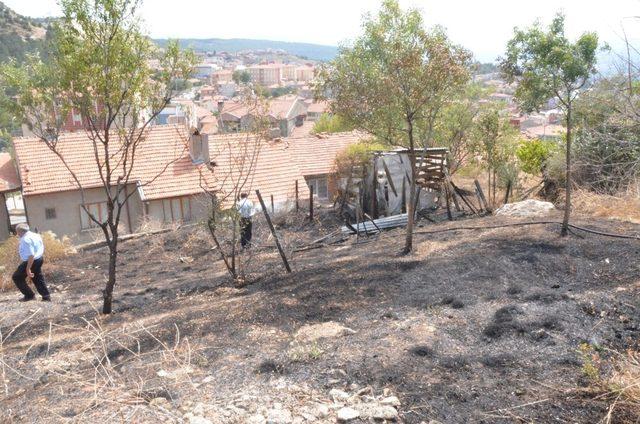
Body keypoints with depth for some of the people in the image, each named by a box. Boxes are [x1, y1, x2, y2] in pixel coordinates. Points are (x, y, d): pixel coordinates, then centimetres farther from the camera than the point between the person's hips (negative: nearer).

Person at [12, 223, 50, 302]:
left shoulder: (26, 240, -23)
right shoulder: (36, 235, 7)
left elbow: (31, 255, -28)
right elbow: (42, 249, 15)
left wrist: (28, 269, -27)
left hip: (30, 261, -9)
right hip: (39, 260, 9)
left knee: (17, 277, 8)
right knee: (38, 279, 18)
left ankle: (29, 295, 8)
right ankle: (46, 297, 19)